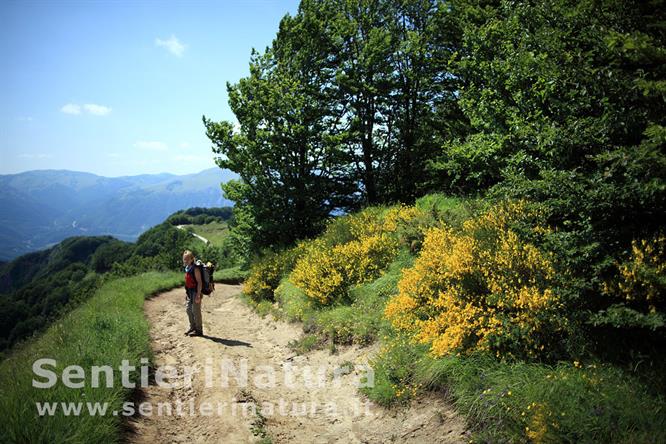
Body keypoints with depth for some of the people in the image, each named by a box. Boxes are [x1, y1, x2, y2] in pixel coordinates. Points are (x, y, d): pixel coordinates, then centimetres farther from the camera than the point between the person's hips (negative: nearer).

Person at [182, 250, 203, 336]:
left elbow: (199, 282, -19)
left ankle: (199, 330, 7)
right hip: (189, 293, 9)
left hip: (195, 293, -9)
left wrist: (198, 295, -22)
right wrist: (186, 293, 17)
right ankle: (193, 328, 29)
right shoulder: (187, 268, 11)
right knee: (189, 310, 15)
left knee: (196, 311, -3)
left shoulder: (195, 269, -16)